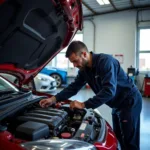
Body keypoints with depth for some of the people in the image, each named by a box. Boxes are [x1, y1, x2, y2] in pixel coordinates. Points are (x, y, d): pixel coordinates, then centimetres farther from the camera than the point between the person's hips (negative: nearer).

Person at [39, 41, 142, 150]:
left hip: (129, 102, -8)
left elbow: (109, 90, -35)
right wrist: (54, 99, -7)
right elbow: (74, 87, 4)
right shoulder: (84, 69, -1)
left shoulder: (105, 61, -28)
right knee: (119, 137, 17)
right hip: (117, 104, 8)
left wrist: (84, 105, -32)